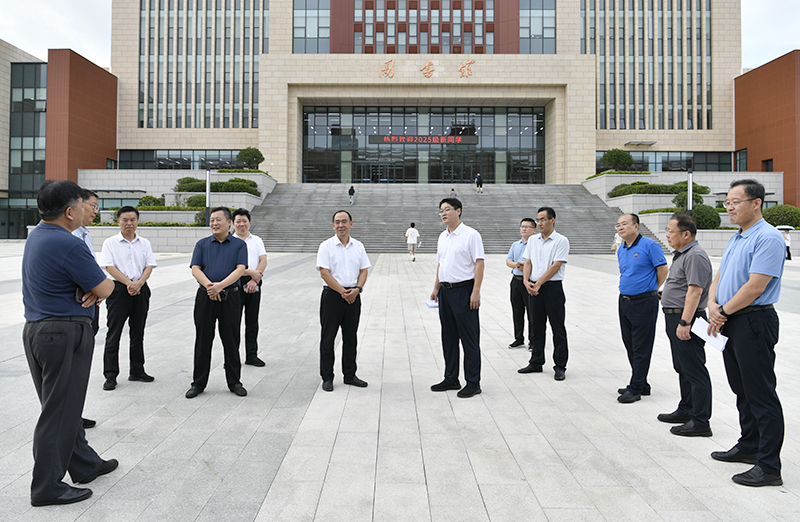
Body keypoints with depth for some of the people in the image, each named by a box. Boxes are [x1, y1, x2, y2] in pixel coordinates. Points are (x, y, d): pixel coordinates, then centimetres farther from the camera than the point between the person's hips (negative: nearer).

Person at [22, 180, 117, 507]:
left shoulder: (36, 236, 10)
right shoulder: (68, 244, -21)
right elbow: (106, 288, -16)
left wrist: (91, 290, -4)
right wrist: (96, 289, 6)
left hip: (35, 330, 10)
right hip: (65, 334, -10)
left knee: (63, 406, 18)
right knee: (59, 411, 1)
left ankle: (85, 464, 33)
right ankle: (47, 487, 12)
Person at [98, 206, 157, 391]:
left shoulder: (144, 243, 11)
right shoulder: (110, 243, 2)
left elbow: (149, 266, 4)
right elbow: (110, 267, -8)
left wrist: (139, 283, -13)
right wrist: (129, 283, -18)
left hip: (141, 290, 4)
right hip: (118, 289, -3)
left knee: (138, 332, 10)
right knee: (113, 333, -2)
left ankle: (137, 371, 21)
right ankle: (110, 375, 5)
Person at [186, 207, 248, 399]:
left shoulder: (239, 244, 5)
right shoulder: (202, 244, 10)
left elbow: (240, 270, -7)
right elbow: (195, 269, 0)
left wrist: (220, 286, -19)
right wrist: (208, 285, -18)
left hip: (230, 296, -1)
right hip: (205, 296, 2)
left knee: (231, 340, 5)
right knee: (203, 340, 6)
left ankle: (234, 382, 17)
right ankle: (198, 383, 17)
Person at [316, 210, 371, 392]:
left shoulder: (358, 246, 9)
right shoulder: (326, 246, -4)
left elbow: (364, 270, 8)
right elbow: (324, 273, -11)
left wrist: (357, 289, -9)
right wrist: (342, 291, -14)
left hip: (353, 296, 4)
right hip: (332, 295, -4)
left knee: (351, 337, 11)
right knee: (328, 337, 1)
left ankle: (350, 375, 23)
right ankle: (327, 378, 11)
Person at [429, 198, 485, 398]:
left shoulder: (471, 235, -9)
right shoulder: (442, 237, 14)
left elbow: (479, 264, -14)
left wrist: (476, 292, -20)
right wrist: (436, 289, 16)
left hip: (464, 290, -8)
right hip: (445, 291, 8)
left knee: (469, 339, -1)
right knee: (448, 338, 14)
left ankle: (473, 383, 8)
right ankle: (451, 379, 25)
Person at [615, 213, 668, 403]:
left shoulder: (649, 245, -10)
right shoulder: (621, 251, 12)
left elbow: (663, 270, -7)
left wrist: (652, 290, 3)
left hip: (644, 303, -8)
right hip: (624, 302, 8)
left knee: (641, 348, -1)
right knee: (630, 345, 13)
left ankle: (635, 389, 4)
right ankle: (642, 384, 25)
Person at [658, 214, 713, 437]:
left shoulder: (695, 256, -18)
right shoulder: (681, 254, 16)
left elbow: (695, 291, -25)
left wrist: (684, 322, -27)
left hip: (686, 319, -11)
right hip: (675, 318, 11)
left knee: (694, 371, -4)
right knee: (683, 369, 19)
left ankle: (700, 422, 2)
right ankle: (686, 411, 31)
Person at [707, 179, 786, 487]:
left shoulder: (768, 238, -16)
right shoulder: (736, 239, 15)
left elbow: (754, 287, -22)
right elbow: (719, 278, 15)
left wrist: (723, 313, -11)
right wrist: (712, 305, -3)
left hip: (754, 322, -10)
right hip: (731, 323, 10)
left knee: (761, 394, -3)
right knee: (742, 389, 20)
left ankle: (769, 467, 6)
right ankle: (749, 447, 35)